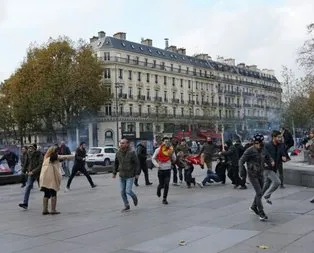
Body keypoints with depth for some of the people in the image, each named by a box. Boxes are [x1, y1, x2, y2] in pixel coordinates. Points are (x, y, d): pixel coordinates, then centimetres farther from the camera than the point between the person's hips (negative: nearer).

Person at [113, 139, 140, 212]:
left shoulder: (131, 153, -14)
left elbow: (137, 164, -9)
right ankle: (126, 206, 22)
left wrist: (137, 173, -10)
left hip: (130, 176, -5)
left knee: (128, 191, -10)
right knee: (123, 192, 7)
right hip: (121, 176, 5)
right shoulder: (118, 153, 1)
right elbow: (116, 164, 13)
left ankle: (134, 197, 23)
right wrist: (114, 173, 12)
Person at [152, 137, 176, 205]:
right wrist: (157, 165, -12)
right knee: (161, 184, 6)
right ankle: (158, 188, 43)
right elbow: (153, 158, 2)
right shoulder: (158, 150, -6)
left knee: (166, 185, -6)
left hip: (168, 170, 1)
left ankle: (164, 199, 5)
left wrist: (172, 154, -15)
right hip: (160, 170, -1)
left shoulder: (171, 149, 0)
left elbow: (174, 160, 3)